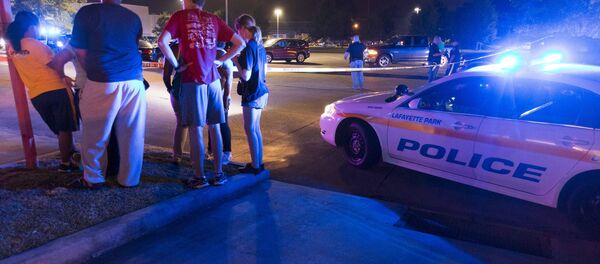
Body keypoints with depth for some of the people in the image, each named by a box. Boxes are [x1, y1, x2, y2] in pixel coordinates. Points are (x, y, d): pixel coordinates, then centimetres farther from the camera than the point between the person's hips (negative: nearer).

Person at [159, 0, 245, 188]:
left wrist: (177, 66, -4)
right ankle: (218, 174, 15)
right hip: (213, 80, 3)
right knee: (214, 127, 9)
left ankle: (199, 177, 7)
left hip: (192, 80, -3)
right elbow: (240, 43, 12)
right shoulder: (214, 20, 12)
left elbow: (162, 42, -12)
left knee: (195, 129, 2)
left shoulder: (180, 16, 3)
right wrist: (221, 60, 12)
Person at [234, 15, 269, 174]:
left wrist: (236, 61, -10)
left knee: (250, 129, 1)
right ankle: (259, 162, 25)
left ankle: (255, 166, 10)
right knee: (255, 129, 16)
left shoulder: (249, 48, -17)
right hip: (262, 92, 9)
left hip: (252, 94, -9)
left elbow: (246, 76, -21)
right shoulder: (260, 46, 9)